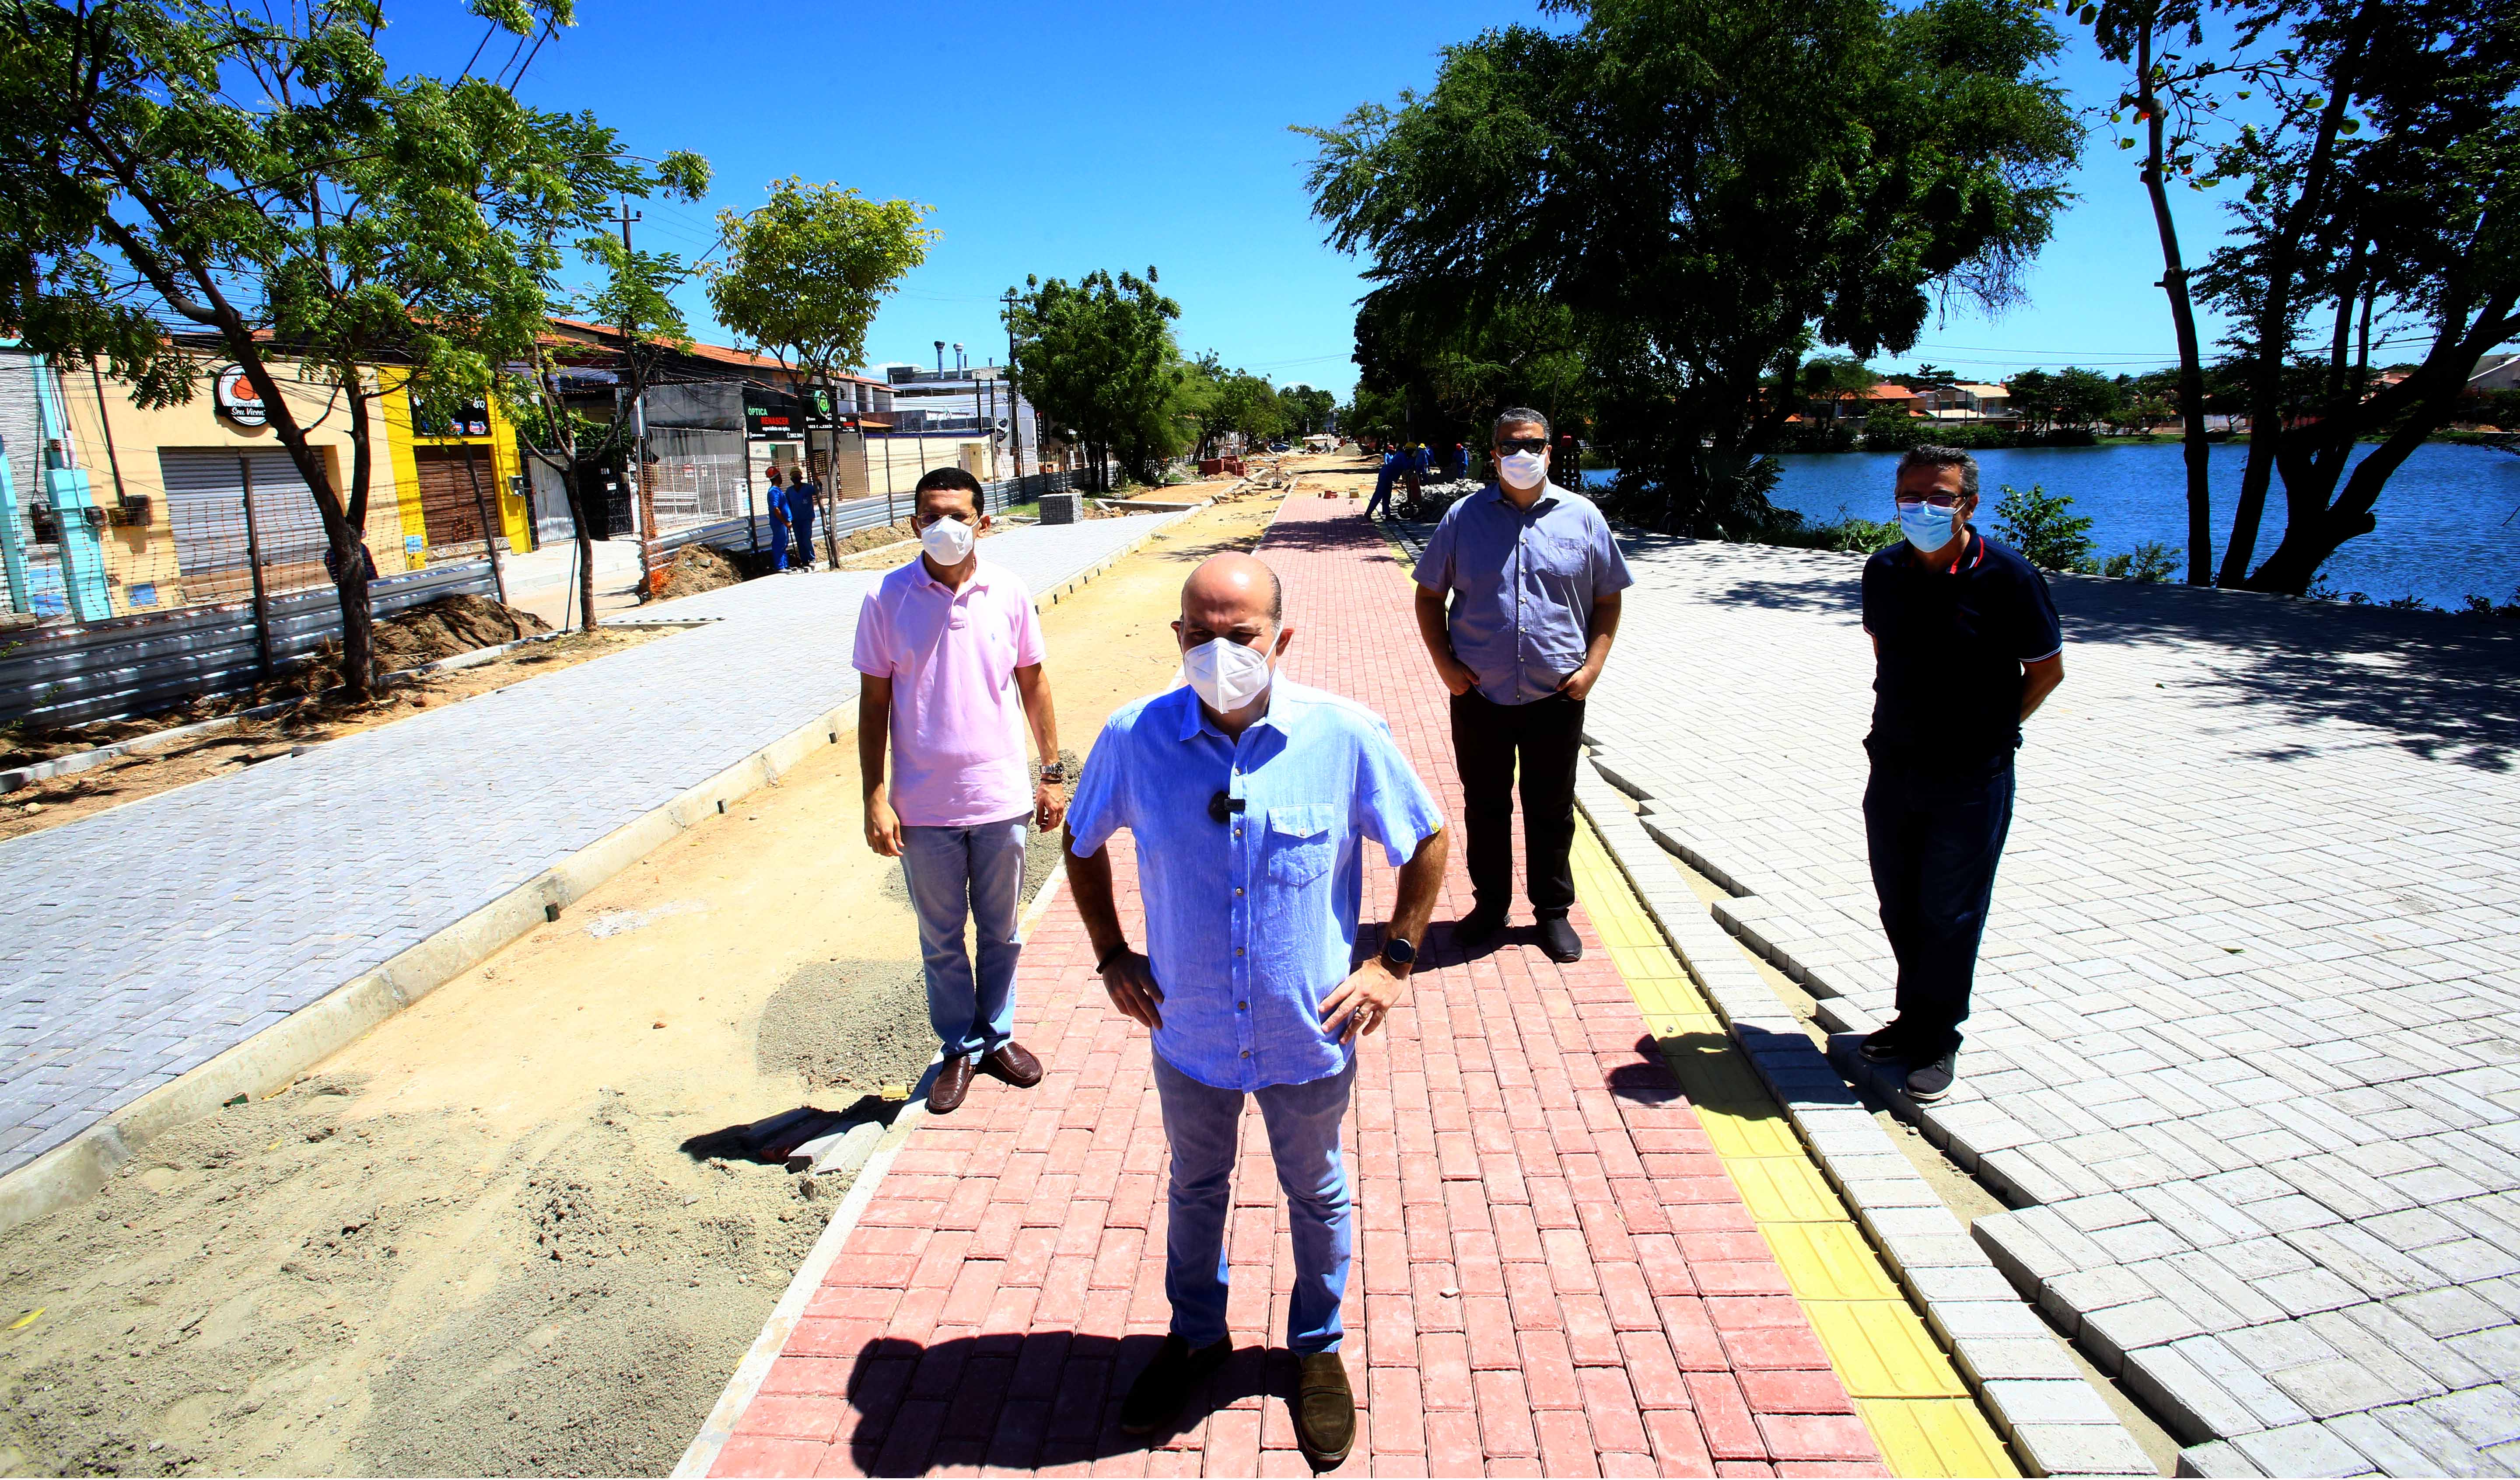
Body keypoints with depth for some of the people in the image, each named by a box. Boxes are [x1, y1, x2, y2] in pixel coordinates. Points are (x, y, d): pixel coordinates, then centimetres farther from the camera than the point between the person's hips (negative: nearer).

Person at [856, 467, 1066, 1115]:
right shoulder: (887, 599, -7)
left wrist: (1052, 772, 6)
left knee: (1001, 932, 16)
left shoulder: (1009, 592, -3)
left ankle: (996, 1035, 37)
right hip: (924, 807, -1)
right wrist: (875, 798, -7)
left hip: (1002, 797, 1)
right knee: (941, 940, 13)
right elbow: (874, 702, -3)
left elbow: (1033, 683, 6)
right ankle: (959, 1049, 32)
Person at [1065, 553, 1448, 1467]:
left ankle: (1318, 1348, 48)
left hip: (1310, 1035, -1)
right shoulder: (1134, 739, -15)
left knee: (1316, 1195, 22)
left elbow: (1427, 842, -3)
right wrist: (1112, 957, 1)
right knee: (1195, 1189, 25)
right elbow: (1082, 844, 5)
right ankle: (1197, 1334, 51)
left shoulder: (1345, 736, -18)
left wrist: (1395, 961, -6)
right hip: (1189, 1033, 1)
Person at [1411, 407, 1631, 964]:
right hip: (1479, 695, 0)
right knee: (1485, 806, 13)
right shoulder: (1464, 517, 1)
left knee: (1552, 809, 11)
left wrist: (1592, 666, -4)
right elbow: (1429, 595, 7)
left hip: (1557, 696, 0)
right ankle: (1490, 903, 30)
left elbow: (1607, 601, 9)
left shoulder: (1582, 517, 2)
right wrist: (1445, 664, -3)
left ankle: (1553, 912, 28)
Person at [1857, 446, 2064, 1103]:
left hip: (1971, 781, -5)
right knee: (1899, 908, 15)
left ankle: (1937, 1039, 20)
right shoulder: (1885, 571, 1)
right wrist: (1907, 721, 12)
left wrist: (1992, 732, -2)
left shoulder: (2006, 576, -13)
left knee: (1948, 914, 4)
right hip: (1893, 769, 5)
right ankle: (1915, 1018, 34)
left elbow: (2047, 670, -3)